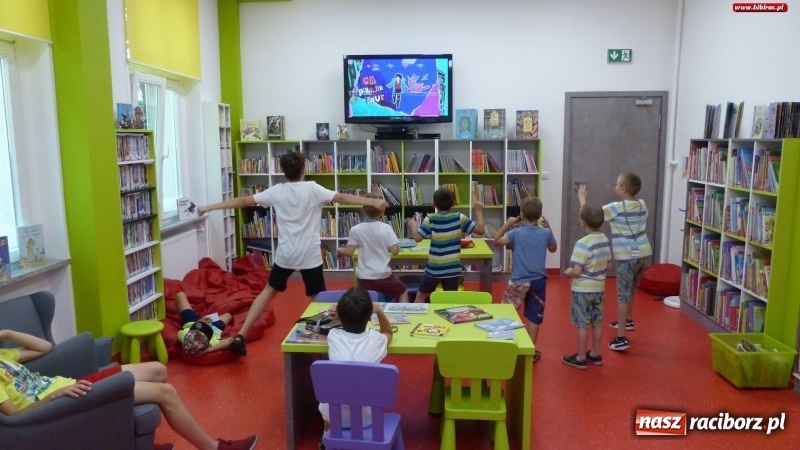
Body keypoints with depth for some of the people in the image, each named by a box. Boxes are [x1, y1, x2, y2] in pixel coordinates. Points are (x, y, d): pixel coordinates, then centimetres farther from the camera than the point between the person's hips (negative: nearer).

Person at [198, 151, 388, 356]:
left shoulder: (276, 191, 0)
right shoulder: (312, 189, -7)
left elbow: (243, 201, 2)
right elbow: (342, 198, -15)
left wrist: (209, 207, 10)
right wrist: (374, 202, -18)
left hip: (285, 254, 3)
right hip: (310, 255, -3)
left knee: (269, 290, 18)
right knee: (318, 299, 10)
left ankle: (241, 335, 14)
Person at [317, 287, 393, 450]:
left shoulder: (333, 336, -11)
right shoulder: (375, 339, -12)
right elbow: (388, 332, 14)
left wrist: (341, 315, -1)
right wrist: (379, 311, 2)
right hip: (366, 416, 0)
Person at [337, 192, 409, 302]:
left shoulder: (355, 230, -7)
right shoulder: (386, 228, -10)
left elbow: (349, 253, -6)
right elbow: (395, 251, -14)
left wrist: (340, 250, 15)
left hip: (364, 278, 1)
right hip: (383, 275, -1)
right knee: (403, 292, 23)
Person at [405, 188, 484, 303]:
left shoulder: (430, 219, -9)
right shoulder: (459, 218, -6)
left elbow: (417, 237, -14)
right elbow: (480, 230, -7)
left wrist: (412, 224, 5)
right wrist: (478, 211, 6)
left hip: (434, 269, -1)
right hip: (453, 269, 1)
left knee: (421, 296, 16)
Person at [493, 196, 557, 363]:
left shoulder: (516, 232, -10)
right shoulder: (545, 233, -1)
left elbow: (496, 241, -1)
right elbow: (553, 249, 18)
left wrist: (507, 224, 1)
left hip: (519, 280, -3)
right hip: (538, 280, 3)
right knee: (534, 316, 10)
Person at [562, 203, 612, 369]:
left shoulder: (583, 243, -24)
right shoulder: (605, 240, 0)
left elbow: (576, 271, -25)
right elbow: (608, 264, 11)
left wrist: (568, 272, -6)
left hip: (583, 290, -7)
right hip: (599, 288, 7)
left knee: (582, 324, 4)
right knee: (597, 322, 17)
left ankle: (580, 358, 14)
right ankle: (595, 354, 30)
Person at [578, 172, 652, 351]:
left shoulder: (615, 208, -13)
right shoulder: (642, 205, 6)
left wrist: (582, 197, 4)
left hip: (627, 258, -7)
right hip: (644, 254, 7)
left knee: (623, 296, -2)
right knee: (630, 292, 26)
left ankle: (621, 339, -2)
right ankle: (628, 321, 46)